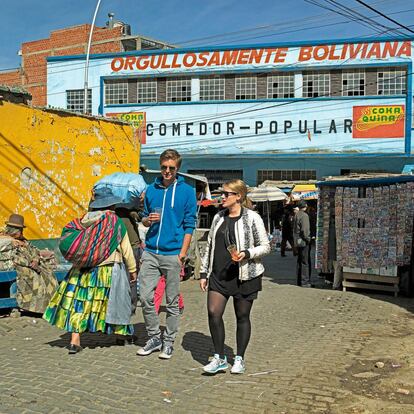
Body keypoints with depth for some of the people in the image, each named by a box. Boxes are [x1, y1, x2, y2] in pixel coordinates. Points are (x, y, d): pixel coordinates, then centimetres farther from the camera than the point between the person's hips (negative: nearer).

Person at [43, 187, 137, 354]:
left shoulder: (85, 220, 2)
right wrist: (132, 270, 9)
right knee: (115, 302, 11)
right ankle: (124, 333, 24)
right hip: (109, 270, -3)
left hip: (83, 270, 3)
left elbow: (67, 242, 0)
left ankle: (75, 340, 4)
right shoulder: (116, 222, -6)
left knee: (80, 302, 6)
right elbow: (127, 250, -2)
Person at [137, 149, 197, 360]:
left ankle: (168, 342, 18)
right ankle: (154, 337, 18)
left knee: (172, 301, 5)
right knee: (145, 296, 1)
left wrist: (182, 253, -8)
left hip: (172, 253, -3)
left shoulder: (187, 191, 0)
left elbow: (189, 225, -1)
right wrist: (148, 219, -6)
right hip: (150, 252, 3)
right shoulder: (151, 189, 10)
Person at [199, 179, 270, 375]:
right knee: (213, 313, -6)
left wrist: (247, 253, -21)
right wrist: (204, 273, 13)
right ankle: (219, 358, 8)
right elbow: (210, 246, 16)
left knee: (242, 316, 6)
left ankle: (239, 359, 21)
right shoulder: (219, 217, 11)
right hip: (219, 274, 4)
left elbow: (265, 246, -3)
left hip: (244, 275, -4)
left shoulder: (252, 218, -6)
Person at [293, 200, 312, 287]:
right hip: (303, 242, -9)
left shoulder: (296, 215, 12)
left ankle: (299, 281, 20)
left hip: (297, 242, 9)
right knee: (305, 262, -4)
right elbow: (305, 230, -21)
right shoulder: (304, 215, -14)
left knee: (299, 262, 14)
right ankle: (305, 282, -3)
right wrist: (308, 239, -10)